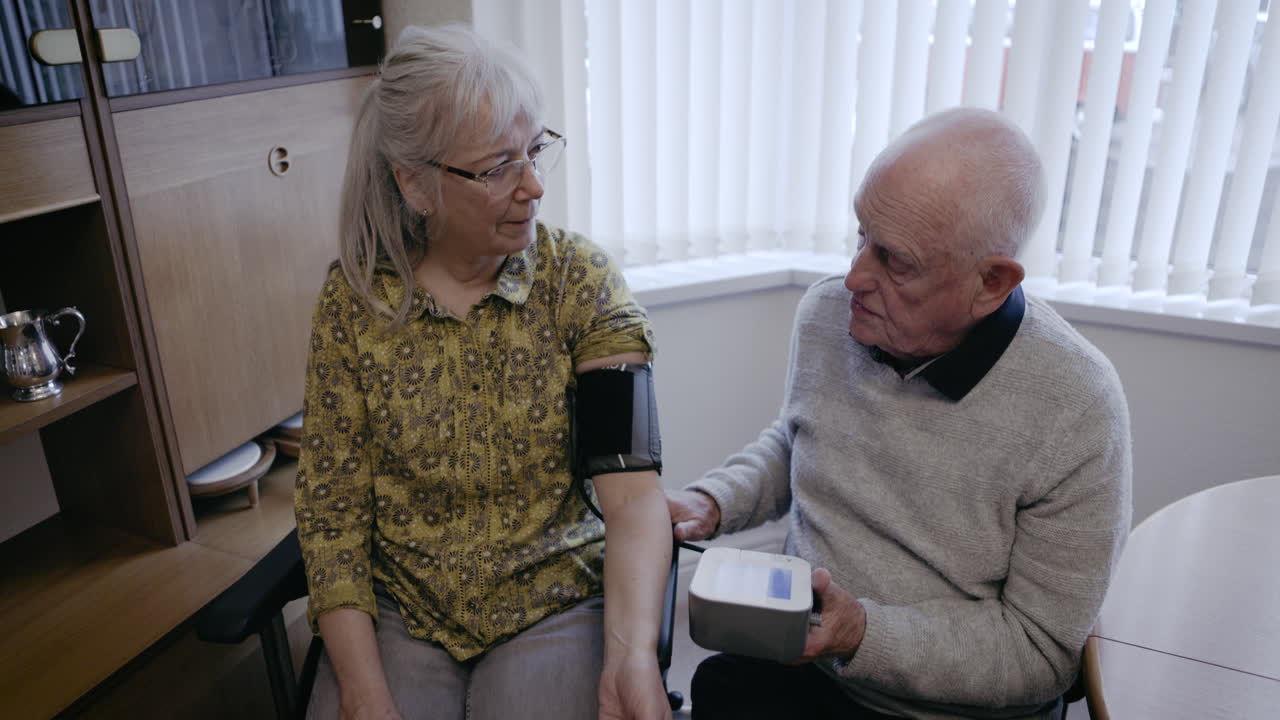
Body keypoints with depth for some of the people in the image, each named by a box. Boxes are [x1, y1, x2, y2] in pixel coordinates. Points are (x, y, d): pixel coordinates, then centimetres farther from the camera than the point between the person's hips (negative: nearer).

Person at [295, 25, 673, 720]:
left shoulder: (579, 278, -10)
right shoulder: (354, 297, -6)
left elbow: (634, 492, -17)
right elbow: (330, 510, -4)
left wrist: (632, 655, -33)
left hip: (553, 604, -1)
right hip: (396, 608, 2)